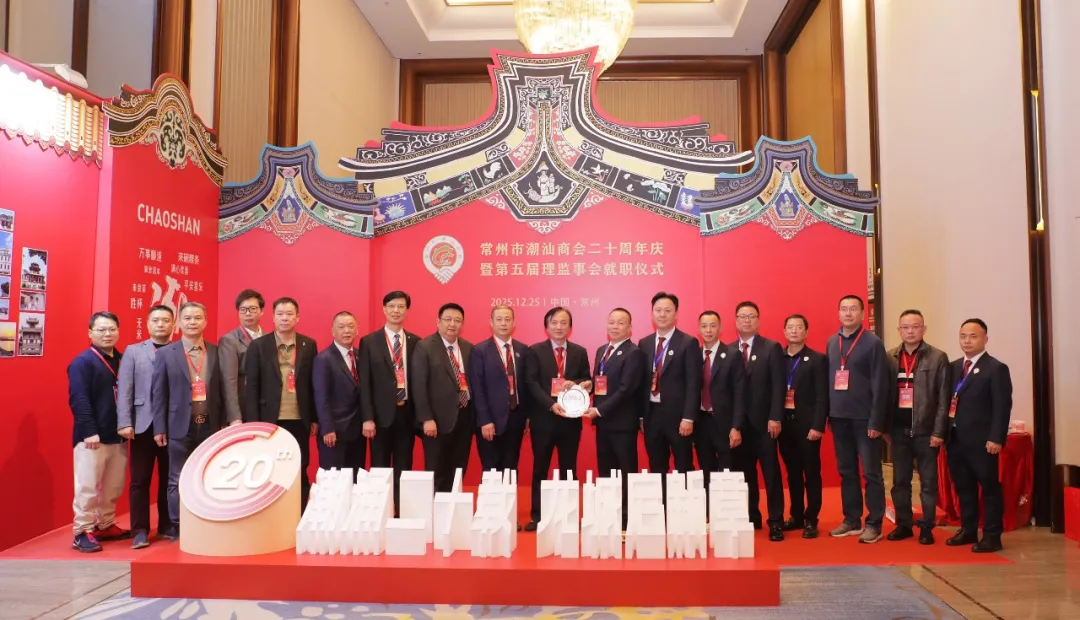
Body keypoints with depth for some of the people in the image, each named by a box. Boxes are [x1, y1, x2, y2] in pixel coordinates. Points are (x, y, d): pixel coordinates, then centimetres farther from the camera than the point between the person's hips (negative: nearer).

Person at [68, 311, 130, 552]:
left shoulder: (123, 361, 11)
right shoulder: (82, 362, -8)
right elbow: (78, 400, -14)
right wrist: (89, 431, -20)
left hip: (118, 435, 6)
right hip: (92, 437, -6)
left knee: (114, 487, 13)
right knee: (88, 487, -1)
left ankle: (106, 526, 26)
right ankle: (82, 532, 9)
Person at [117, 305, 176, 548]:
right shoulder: (133, 352, 8)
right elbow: (124, 390, 2)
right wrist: (124, 423, -8)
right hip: (143, 424, 0)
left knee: (169, 478, 8)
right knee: (140, 480, 3)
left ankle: (167, 525, 20)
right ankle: (140, 531, 11)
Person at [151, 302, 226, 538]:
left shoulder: (216, 352, 5)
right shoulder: (165, 354, 1)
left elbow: (223, 391, 6)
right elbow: (158, 394, 0)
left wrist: (223, 424, 2)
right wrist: (159, 428, -4)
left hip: (210, 426, 2)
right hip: (180, 427, -1)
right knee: (179, 481, 7)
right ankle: (178, 528, 17)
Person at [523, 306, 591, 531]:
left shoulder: (580, 352, 9)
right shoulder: (535, 351, 1)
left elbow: (588, 382, 6)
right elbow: (531, 383, -8)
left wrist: (575, 384, -17)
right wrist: (551, 404, -20)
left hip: (571, 419, 2)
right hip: (543, 418, -2)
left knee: (569, 469, 9)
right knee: (540, 468, 7)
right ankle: (536, 516, 16)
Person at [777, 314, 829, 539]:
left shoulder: (817, 359, -2)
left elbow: (822, 396, -8)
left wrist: (817, 426, -15)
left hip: (807, 424, -3)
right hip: (784, 423, 4)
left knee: (811, 473, 4)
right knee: (792, 473, 12)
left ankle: (811, 520, 12)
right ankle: (796, 516, 22)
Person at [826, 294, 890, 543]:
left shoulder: (873, 342, -6)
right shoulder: (832, 343, 10)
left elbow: (880, 385, -9)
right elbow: (828, 379, 10)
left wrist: (876, 421, -14)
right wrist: (828, 414, 6)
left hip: (864, 418, -5)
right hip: (839, 417, 5)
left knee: (871, 472, 2)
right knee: (846, 471, 12)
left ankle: (874, 524, 10)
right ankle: (852, 520, 21)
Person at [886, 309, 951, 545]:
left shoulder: (938, 357, -2)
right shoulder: (890, 358, 6)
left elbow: (943, 398, -5)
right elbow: (885, 394, 6)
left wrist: (938, 431, -10)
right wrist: (885, 427, 2)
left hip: (926, 430, -3)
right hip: (899, 429, 3)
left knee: (928, 482, 6)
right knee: (900, 481, 10)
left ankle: (926, 527, 15)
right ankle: (903, 524, 20)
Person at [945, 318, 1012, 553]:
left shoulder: (996, 368, -5)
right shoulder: (954, 367, 14)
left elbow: (1002, 407, -11)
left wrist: (996, 438, -17)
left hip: (982, 441, -6)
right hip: (955, 439, 6)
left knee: (989, 488, 3)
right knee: (963, 488, 14)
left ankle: (992, 536, 11)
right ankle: (968, 530, 25)